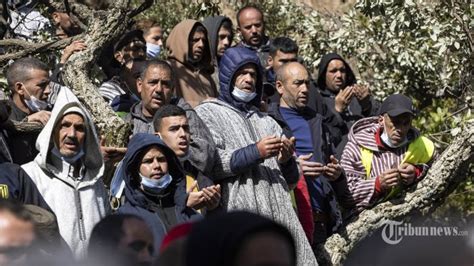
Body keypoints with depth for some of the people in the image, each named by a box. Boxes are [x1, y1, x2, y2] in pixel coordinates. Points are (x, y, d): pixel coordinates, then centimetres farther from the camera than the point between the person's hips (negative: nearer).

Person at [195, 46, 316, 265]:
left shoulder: (267, 122, 28)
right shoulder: (208, 113, 12)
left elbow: (291, 179, 23)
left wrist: (286, 160, 1)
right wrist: (255, 153, -12)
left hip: (279, 215, 5)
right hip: (237, 213, -5)